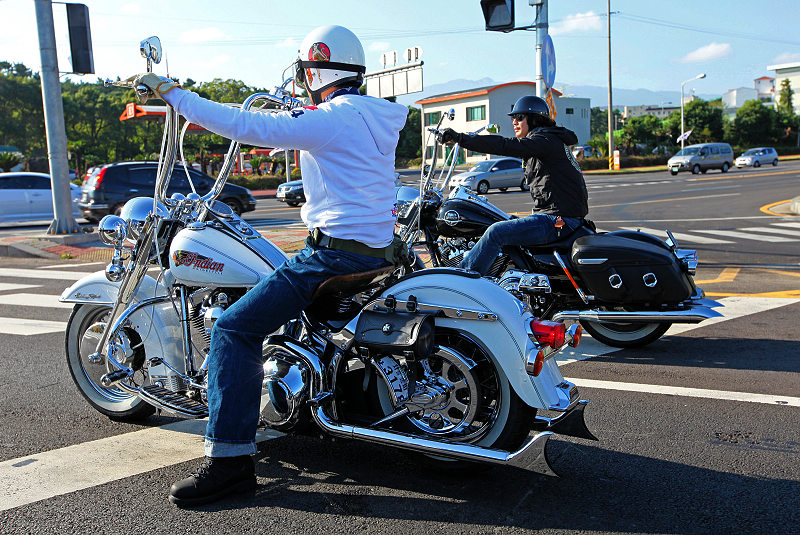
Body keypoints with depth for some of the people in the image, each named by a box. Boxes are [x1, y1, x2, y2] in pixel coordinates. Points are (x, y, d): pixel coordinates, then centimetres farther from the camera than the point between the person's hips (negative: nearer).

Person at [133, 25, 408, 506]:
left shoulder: (330, 118, -14)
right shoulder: (381, 117, 14)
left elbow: (246, 126, -17)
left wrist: (172, 92, -8)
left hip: (337, 251, -10)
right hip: (379, 248, 10)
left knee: (235, 329, -11)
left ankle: (231, 458, -13)